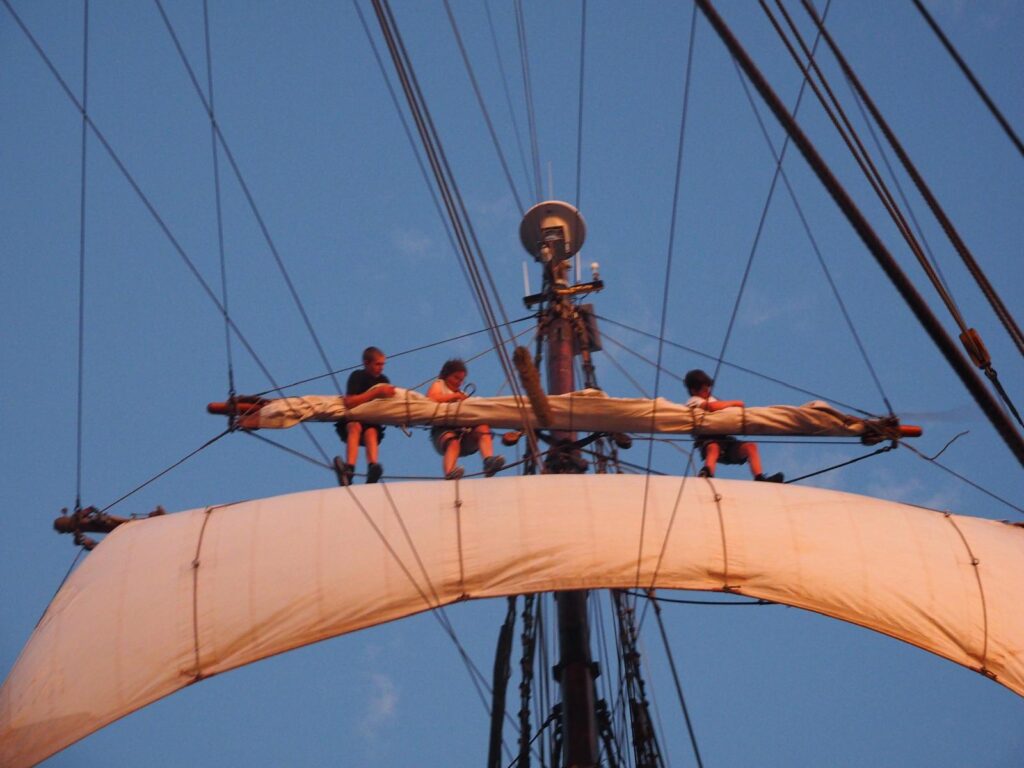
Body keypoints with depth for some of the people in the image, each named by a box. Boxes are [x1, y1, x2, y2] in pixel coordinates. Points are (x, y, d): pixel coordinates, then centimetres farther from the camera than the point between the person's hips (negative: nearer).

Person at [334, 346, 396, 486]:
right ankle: (349, 468, -57)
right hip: (351, 419, -3)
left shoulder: (383, 380, 3)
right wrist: (376, 392, -27)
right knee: (355, 426, -36)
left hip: (372, 423, 3)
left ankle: (373, 466, -60)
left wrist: (390, 395, -20)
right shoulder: (358, 376, -11)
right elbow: (349, 402, -24)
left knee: (371, 432, -31)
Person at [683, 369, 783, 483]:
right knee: (713, 448, -43)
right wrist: (734, 403, -8)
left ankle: (759, 478, -26)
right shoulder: (693, 401, -2)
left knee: (750, 446, -13)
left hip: (723, 438, 8)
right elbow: (712, 406, -20)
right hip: (708, 440, -8)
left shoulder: (710, 398, 29)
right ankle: (707, 473, -70)